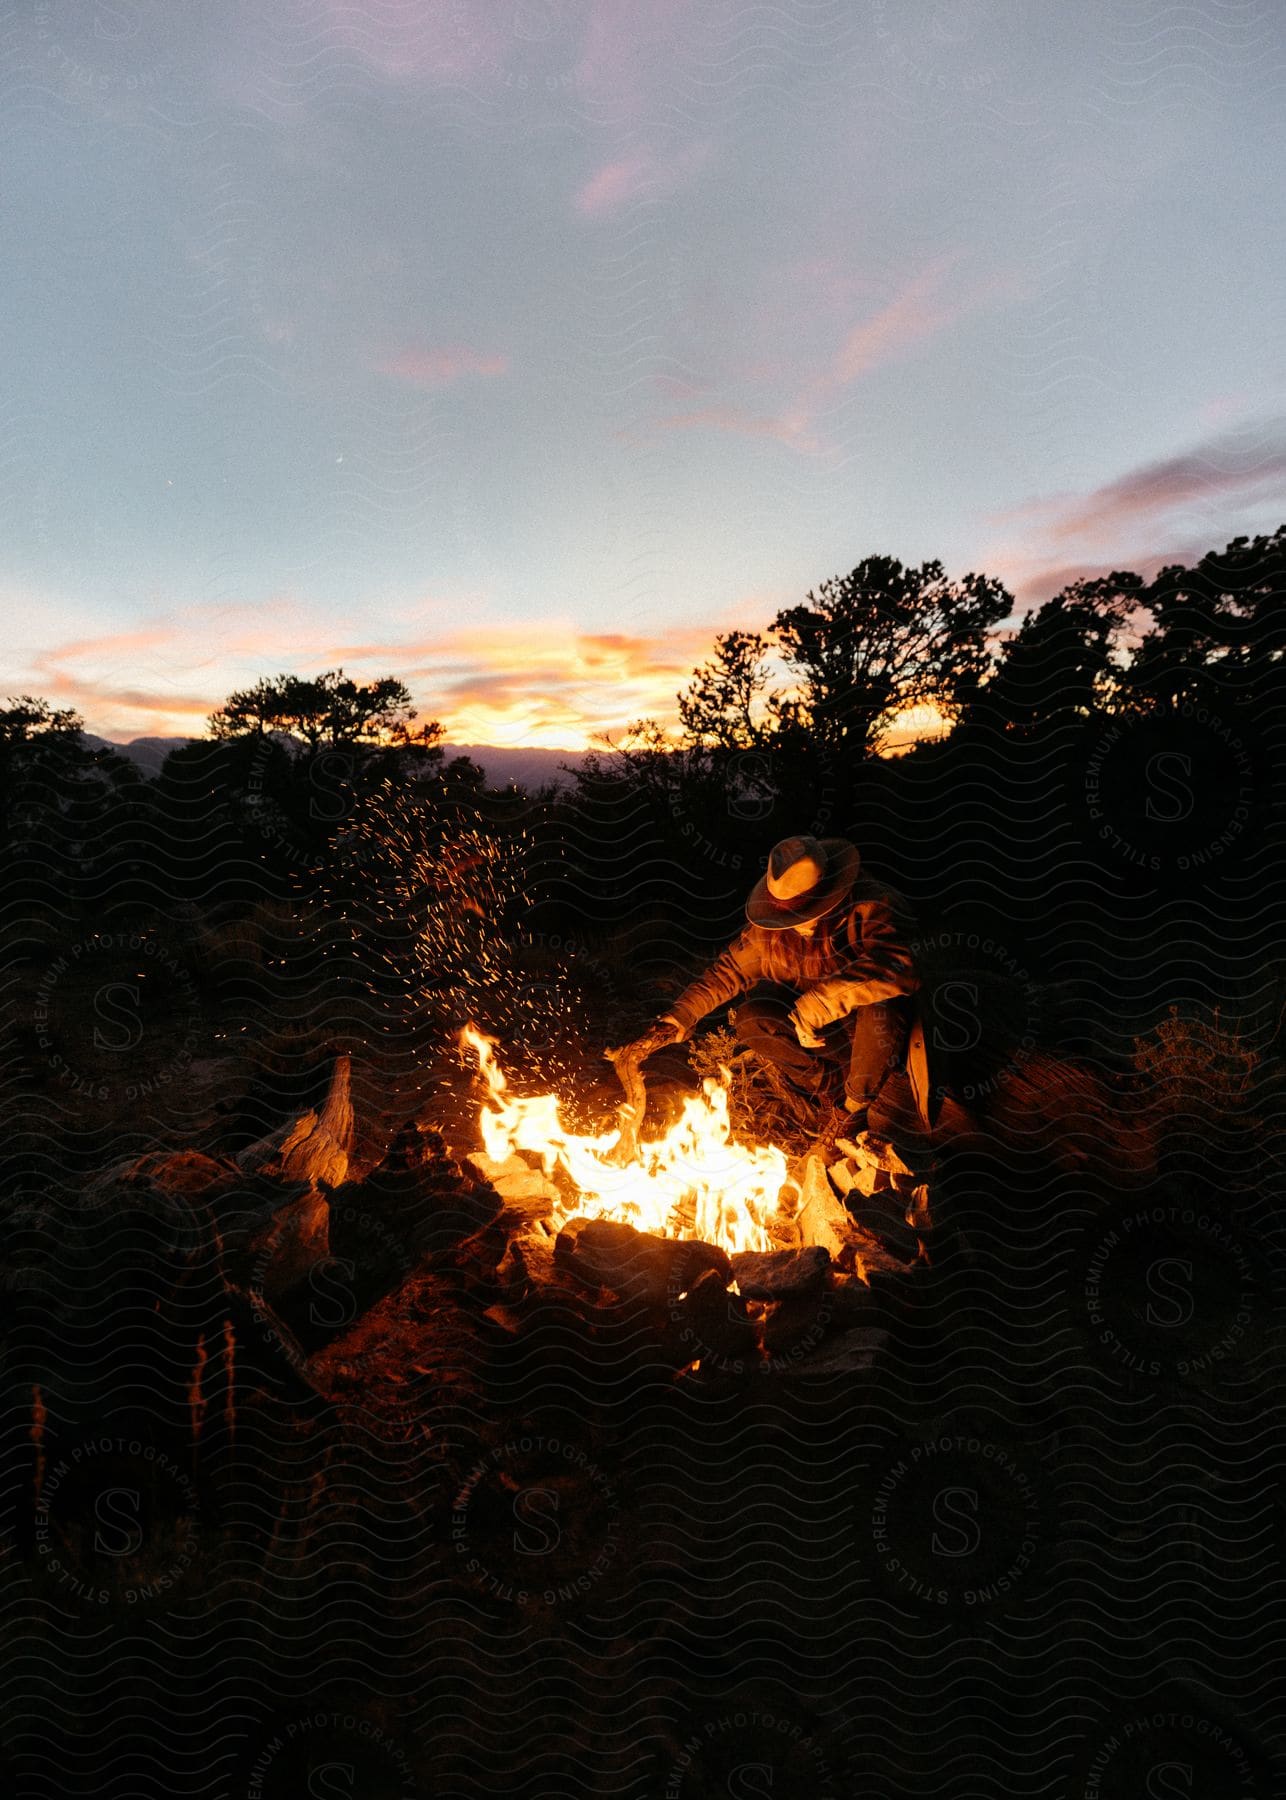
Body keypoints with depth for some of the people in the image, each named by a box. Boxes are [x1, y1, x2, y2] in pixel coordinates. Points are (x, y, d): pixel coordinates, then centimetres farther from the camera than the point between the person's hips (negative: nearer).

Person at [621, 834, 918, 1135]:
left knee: (879, 1008, -37)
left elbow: (895, 969, -43)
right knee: (751, 1020, -24)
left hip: (872, 1032, -3)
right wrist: (674, 1021, -10)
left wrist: (814, 1005, -44)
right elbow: (729, 970, -1)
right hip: (819, 1037, 3)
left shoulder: (873, 906, -25)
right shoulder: (771, 925, -10)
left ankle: (856, 1106, -7)